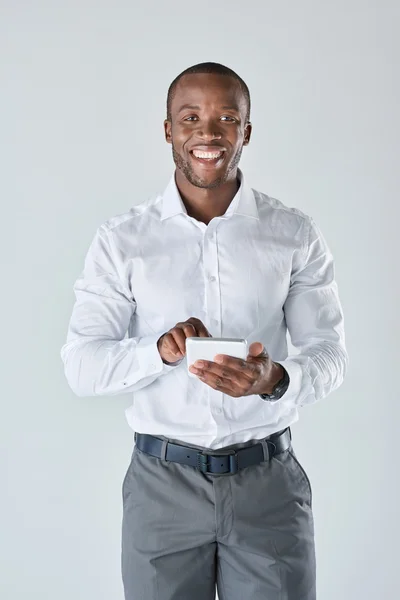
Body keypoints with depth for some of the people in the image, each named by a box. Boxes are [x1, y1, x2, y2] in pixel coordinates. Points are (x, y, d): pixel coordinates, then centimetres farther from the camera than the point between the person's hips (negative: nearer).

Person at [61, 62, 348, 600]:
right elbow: (81, 367, -5)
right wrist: (160, 350, -25)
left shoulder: (296, 234, -1)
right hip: (162, 481, 0)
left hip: (268, 479, 1)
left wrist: (276, 379, -24)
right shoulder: (121, 240, -3)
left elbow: (329, 352, -2)